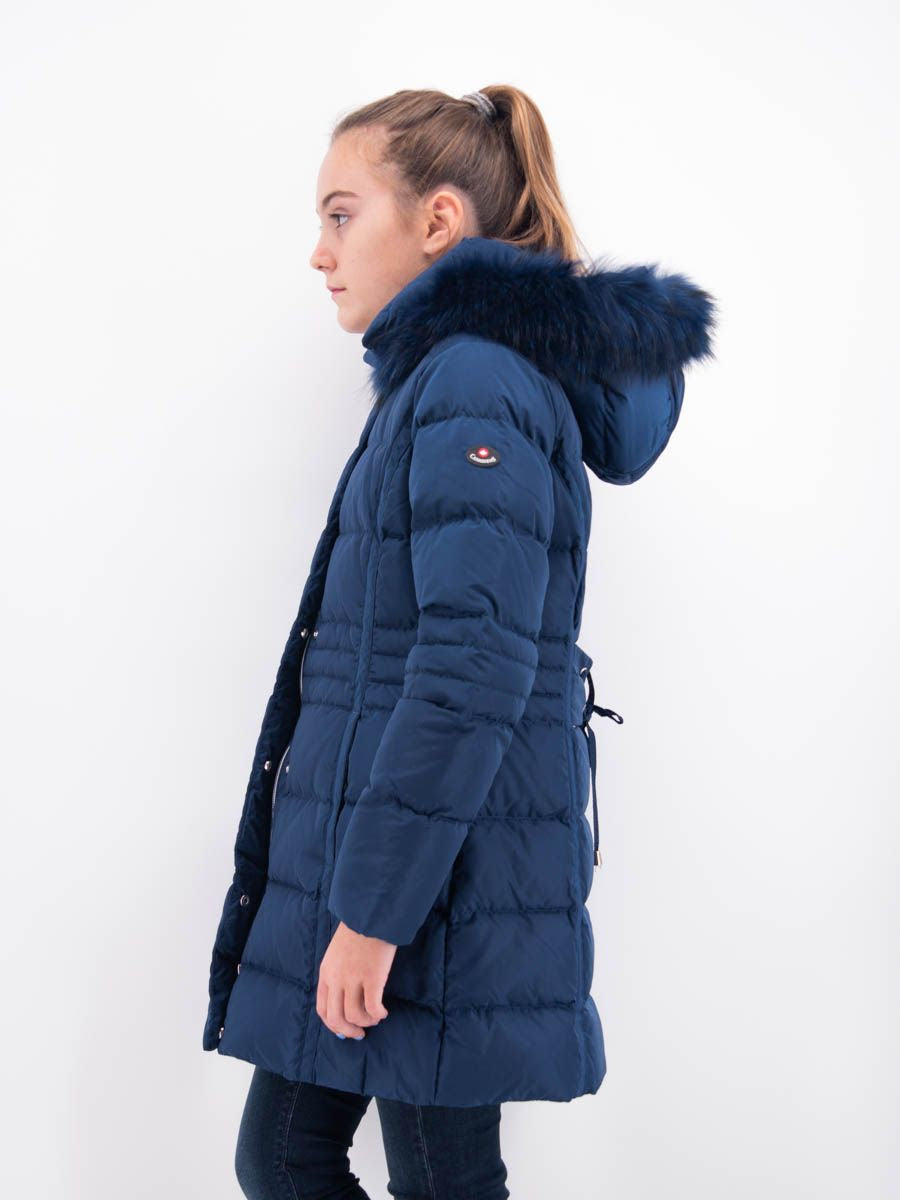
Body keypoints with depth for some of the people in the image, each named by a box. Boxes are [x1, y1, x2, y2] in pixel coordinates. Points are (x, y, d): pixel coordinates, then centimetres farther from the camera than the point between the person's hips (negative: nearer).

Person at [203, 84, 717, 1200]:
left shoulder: (474, 386, -15)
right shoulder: (430, 381, 15)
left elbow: (473, 669, -23)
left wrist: (374, 907, -22)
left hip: (444, 884, -9)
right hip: (361, 854, 9)